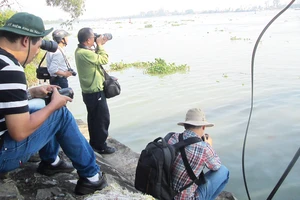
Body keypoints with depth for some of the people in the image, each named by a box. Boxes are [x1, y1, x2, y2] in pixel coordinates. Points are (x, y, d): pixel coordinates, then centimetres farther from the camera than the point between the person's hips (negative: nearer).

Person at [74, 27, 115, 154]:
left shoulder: (80, 50, 5)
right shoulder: (85, 53, -25)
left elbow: (95, 57, 15)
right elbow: (104, 60, -19)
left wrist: (99, 46, 5)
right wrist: (100, 45, -8)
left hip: (89, 91, 10)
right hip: (95, 92, -10)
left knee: (94, 118, 19)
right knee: (103, 119, 1)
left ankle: (94, 143, 30)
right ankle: (101, 146, 11)